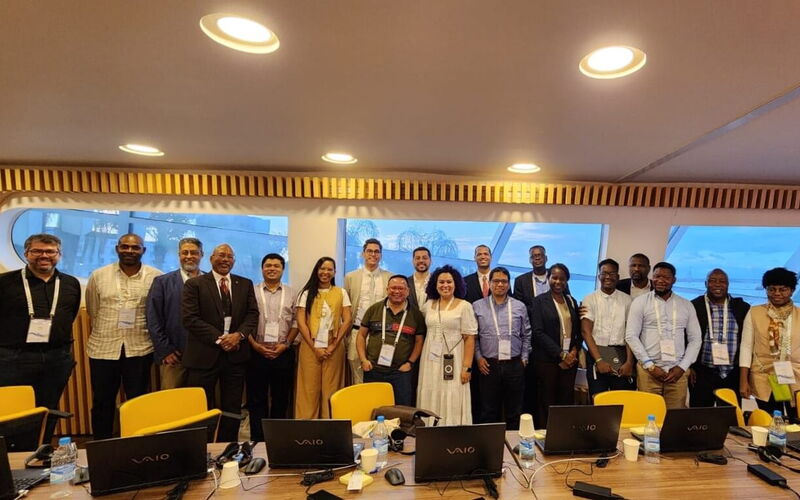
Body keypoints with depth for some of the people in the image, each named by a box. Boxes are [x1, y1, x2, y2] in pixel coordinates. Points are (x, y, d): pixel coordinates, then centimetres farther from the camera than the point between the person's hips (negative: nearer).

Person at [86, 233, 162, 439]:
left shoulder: (156, 277, -4)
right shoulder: (98, 276, 1)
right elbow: (93, 311, 11)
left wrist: (140, 331, 8)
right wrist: (107, 332, 13)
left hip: (140, 349, -1)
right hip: (103, 348, 1)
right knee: (102, 402, 14)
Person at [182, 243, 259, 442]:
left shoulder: (245, 284, 10)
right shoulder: (194, 284, 0)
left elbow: (253, 313, 6)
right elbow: (190, 318, -9)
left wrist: (239, 334, -12)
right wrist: (219, 338, -15)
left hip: (236, 353, 3)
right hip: (204, 354, -3)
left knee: (232, 409, 12)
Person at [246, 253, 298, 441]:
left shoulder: (291, 293, 7)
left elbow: (296, 323, 5)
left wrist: (286, 344, -5)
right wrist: (255, 345, -9)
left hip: (283, 353, 1)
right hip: (257, 352, -1)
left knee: (281, 398, 10)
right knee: (256, 398, 6)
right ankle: (257, 439, 18)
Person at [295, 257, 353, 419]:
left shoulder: (341, 293, 7)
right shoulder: (307, 293, 7)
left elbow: (347, 320, 1)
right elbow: (300, 322, 0)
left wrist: (334, 345, -7)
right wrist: (314, 347, -8)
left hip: (334, 348, 0)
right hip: (310, 347, 0)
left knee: (331, 390, 4)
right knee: (309, 390, 2)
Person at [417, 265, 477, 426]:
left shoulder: (464, 306, -3)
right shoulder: (428, 305, 9)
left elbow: (469, 338, -6)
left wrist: (467, 367, -12)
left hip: (453, 363, -4)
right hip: (431, 362, 4)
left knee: (452, 403, -2)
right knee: (431, 401, 7)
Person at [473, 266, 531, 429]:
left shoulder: (520, 306, 6)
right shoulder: (477, 306, 1)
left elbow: (526, 335, 11)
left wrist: (524, 357, 4)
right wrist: (478, 357, -3)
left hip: (515, 365, 1)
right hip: (488, 365, -1)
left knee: (514, 412, 11)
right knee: (489, 411, 8)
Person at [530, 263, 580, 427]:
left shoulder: (572, 302, 12)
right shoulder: (540, 301, -2)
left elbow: (578, 330, 16)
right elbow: (538, 332, -9)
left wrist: (574, 350, -2)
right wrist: (561, 354, -12)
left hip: (570, 360, 4)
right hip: (547, 360, -4)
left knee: (567, 401, 5)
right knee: (546, 403, 1)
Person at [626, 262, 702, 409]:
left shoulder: (686, 305, 9)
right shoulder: (640, 302, 0)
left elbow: (695, 338, 9)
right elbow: (631, 336, -4)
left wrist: (682, 367, -2)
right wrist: (650, 366, -9)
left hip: (677, 371, 2)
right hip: (648, 371, -2)